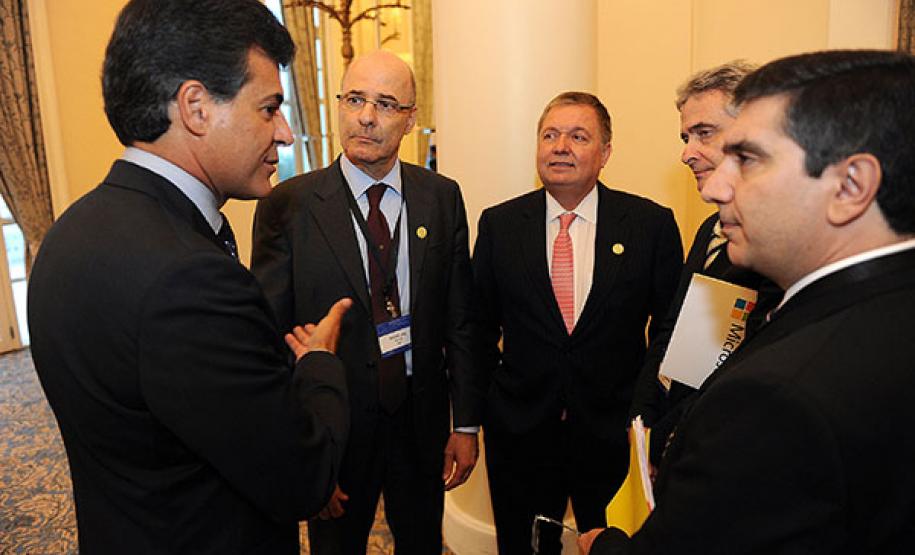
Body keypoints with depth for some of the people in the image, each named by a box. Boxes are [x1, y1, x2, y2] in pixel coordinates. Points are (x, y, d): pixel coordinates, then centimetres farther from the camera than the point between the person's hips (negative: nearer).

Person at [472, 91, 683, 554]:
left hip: (614, 430, 0)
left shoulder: (652, 224, -6)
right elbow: (480, 324, 6)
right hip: (521, 429, 1)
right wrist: (496, 386, 4)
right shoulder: (498, 224, -2)